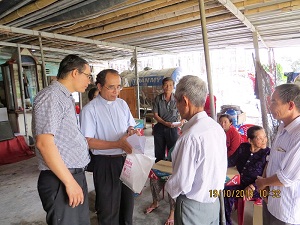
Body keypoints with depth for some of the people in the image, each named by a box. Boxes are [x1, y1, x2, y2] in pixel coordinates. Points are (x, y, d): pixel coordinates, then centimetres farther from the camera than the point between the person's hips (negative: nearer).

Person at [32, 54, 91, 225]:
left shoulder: (67, 98, 14)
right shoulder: (51, 96, -16)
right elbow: (44, 143, -23)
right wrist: (69, 182, -20)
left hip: (76, 174, 9)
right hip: (60, 180, -9)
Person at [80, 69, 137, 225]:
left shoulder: (122, 104, 5)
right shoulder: (90, 109, -13)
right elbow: (88, 142, -16)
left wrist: (131, 130, -11)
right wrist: (118, 144, -23)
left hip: (126, 159, 6)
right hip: (106, 163, -5)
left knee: (127, 202, 23)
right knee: (109, 208, 11)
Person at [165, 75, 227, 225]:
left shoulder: (190, 137, -30)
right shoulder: (218, 128, -5)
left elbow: (181, 182, -24)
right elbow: (222, 166, 6)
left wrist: (168, 187, -3)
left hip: (194, 207, -7)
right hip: (214, 202, 7)